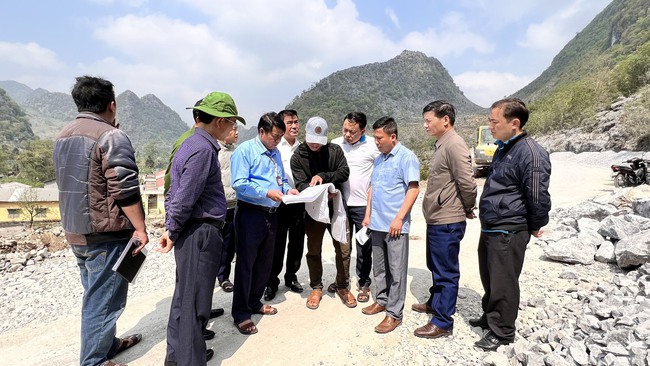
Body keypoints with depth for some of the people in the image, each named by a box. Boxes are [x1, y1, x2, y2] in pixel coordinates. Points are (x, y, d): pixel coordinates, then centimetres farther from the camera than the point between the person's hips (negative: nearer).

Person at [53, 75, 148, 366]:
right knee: (103, 299, 3)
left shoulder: (63, 137, 12)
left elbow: (72, 185, 19)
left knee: (95, 295, 20)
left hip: (76, 233, 9)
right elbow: (125, 190, -22)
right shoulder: (111, 136, -16)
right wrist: (140, 228, -17)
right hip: (105, 235, -9)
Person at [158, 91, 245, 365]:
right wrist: (172, 232, -5)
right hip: (200, 233, -10)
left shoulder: (193, 142, 13)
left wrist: (171, 228, 17)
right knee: (195, 303, 2)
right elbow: (184, 198, -19)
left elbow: (174, 191, 17)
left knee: (184, 297, 21)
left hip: (194, 232, 10)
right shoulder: (203, 149, -19)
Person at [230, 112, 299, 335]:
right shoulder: (245, 150, -10)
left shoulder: (276, 153, 13)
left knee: (265, 263, 16)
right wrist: (267, 192, -25)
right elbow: (239, 184, -19)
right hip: (250, 214, -7)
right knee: (246, 264, 2)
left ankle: (254, 302, 35)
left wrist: (287, 189, -2)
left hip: (271, 214, 8)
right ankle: (240, 313, 17)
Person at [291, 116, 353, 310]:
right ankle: (316, 288, 30)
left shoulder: (335, 150, 0)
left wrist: (323, 176, -20)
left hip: (335, 206, 1)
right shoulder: (298, 156, -3)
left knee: (343, 248, 5)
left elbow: (344, 173, -6)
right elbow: (300, 184, -11)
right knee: (314, 250, 11)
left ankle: (342, 287, 26)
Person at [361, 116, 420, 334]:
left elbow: (413, 189, -14)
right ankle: (382, 300, 34)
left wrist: (399, 218, -18)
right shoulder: (379, 159, 15)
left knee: (396, 270, 3)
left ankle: (394, 313, 14)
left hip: (395, 225, -7)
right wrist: (368, 215, 14)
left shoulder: (406, 157, -8)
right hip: (376, 223, 7)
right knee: (379, 267, 17)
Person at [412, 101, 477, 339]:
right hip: (436, 220, 10)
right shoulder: (441, 144, 13)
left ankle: (443, 323, 18)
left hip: (447, 223, -10)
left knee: (446, 273, 4)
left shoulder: (454, 145, -18)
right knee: (436, 267, 23)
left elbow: (467, 183, -21)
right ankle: (435, 303, 42)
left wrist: (468, 209, -6)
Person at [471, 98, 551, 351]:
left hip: (509, 233, -9)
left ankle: (502, 332, 24)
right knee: (489, 278, 21)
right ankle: (490, 317, 40)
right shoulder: (503, 148, 11)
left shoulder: (531, 153, -20)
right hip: (489, 229, 9)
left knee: (503, 282, 5)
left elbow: (539, 197, -19)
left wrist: (536, 227, -5)